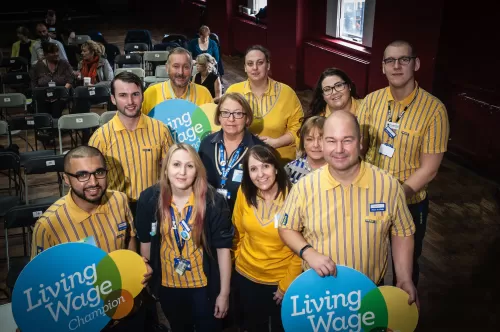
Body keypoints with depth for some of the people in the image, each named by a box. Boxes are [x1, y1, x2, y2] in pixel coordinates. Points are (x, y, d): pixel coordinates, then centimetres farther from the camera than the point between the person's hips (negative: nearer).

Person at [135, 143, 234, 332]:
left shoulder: (213, 201, -20)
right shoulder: (149, 199, -13)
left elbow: (223, 248, -15)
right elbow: (146, 241, 0)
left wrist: (224, 293, -11)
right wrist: (147, 281, 9)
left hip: (204, 286, -2)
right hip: (166, 285, 3)